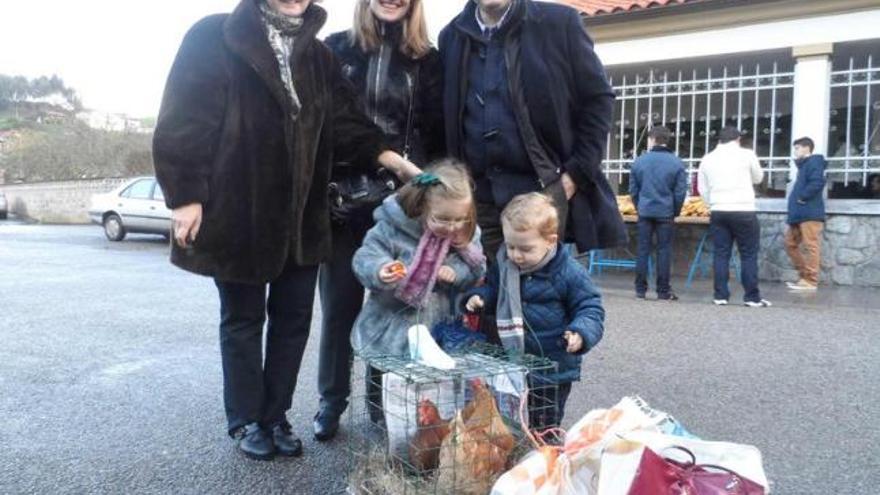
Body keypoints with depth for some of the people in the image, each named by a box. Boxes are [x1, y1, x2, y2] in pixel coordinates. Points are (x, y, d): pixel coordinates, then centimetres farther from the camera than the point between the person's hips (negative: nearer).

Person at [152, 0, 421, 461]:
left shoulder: (317, 55, 12)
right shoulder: (215, 38, -5)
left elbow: (345, 118, 3)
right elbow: (182, 121, -9)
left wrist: (387, 156, -13)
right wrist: (185, 195, -14)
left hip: (300, 215, 5)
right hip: (236, 212, -5)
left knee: (294, 318, 10)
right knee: (243, 319, 9)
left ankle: (275, 416, 27)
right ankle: (247, 420, 25)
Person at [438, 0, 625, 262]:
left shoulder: (559, 22, 1)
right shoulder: (451, 36, 10)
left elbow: (598, 99, 2)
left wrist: (576, 173, -5)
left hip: (543, 187, -3)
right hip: (477, 192, 3)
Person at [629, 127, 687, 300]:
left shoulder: (639, 161, 2)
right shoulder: (676, 163, -3)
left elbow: (633, 189, 6)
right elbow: (680, 192, -2)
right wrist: (675, 212, 10)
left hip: (645, 212, 1)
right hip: (666, 213, -1)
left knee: (643, 249, 7)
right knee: (664, 250, 4)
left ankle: (640, 289, 9)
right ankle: (663, 291, 7)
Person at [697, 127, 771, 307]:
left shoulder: (707, 159, 8)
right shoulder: (746, 154, -1)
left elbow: (703, 189, 10)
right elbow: (758, 178, 15)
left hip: (718, 212, 3)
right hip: (744, 211, -3)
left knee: (721, 255, 7)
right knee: (749, 255, 4)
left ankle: (721, 296, 7)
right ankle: (752, 297, 6)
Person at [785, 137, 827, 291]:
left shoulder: (814, 162, -6)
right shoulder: (804, 165, 24)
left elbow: (818, 182, -22)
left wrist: (803, 197, -16)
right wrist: (796, 199, 9)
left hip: (810, 213, -10)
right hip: (799, 214, 10)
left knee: (811, 246, -7)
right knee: (790, 243, 11)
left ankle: (810, 281, -5)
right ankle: (804, 275, 18)